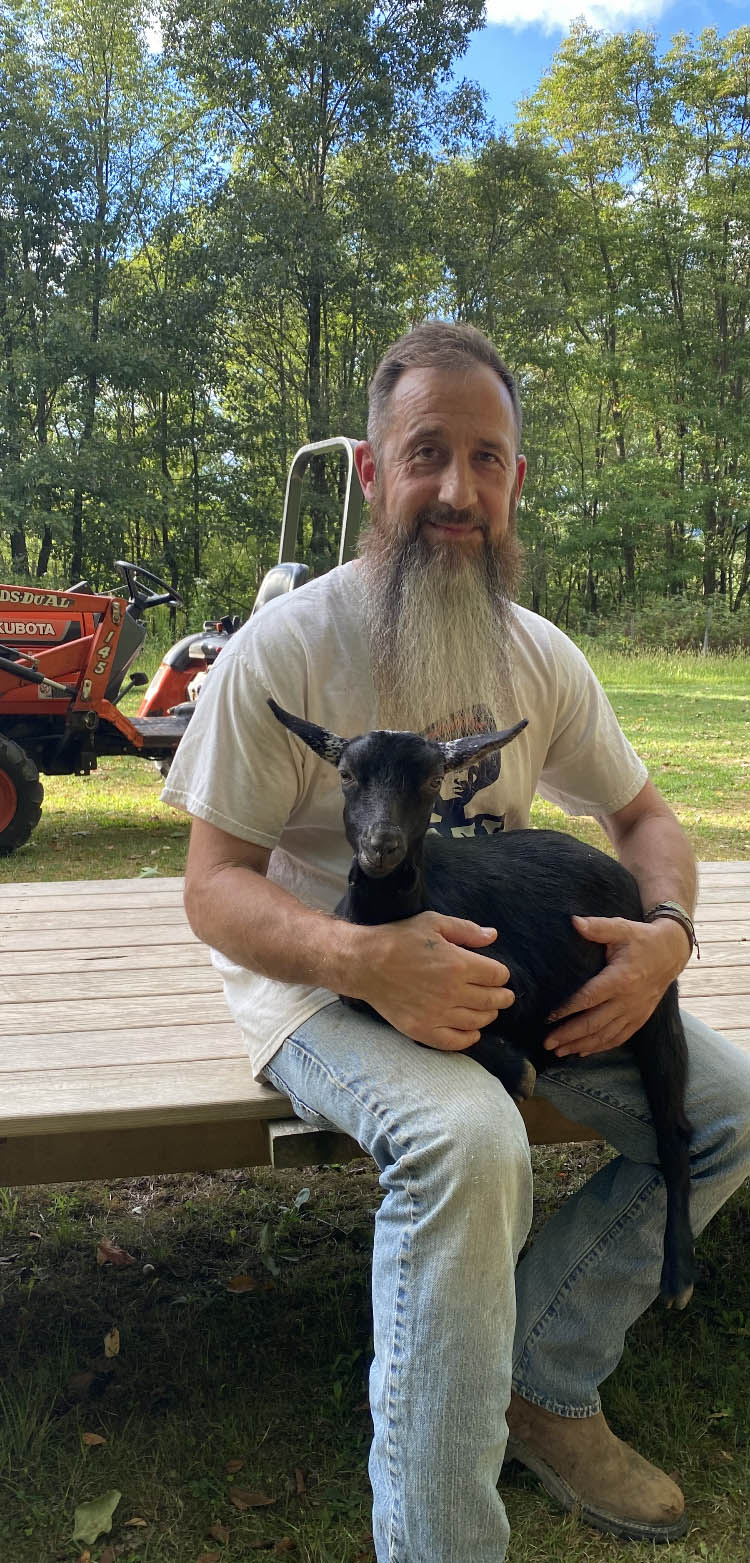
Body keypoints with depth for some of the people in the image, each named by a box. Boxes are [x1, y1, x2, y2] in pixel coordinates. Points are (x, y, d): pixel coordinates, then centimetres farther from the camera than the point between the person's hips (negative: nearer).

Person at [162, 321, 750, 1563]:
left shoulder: (541, 657, 2)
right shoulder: (283, 650, -15)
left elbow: (644, 818, 11)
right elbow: (216, 886, -14)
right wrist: (365, 960, -34)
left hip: (497, 954, 6)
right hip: (323, 978, -6)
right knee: (467, 1140, -35)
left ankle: (541, 1382, 8)